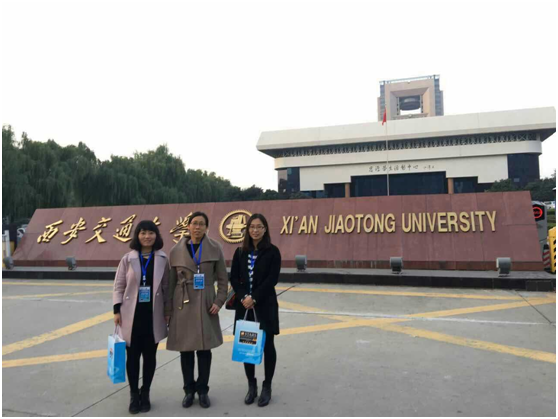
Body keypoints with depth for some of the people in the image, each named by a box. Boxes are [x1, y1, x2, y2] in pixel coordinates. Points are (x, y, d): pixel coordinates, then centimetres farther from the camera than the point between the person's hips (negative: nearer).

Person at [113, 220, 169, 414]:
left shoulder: (163, 259, 0)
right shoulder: (128, 258, -1)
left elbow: (167, 287, 4)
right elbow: (118, 286, 2)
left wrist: (168, 311, 2)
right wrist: (117, 310, -4)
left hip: (153, 316, 0)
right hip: (132, 315, 0)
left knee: (150, 356, 10)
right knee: (133, 356, 7)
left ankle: (145, 393, 27)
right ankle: (134, 395, 24)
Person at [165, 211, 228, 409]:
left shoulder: (215, 249, -2)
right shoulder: (176, 251, 1)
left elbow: (223, 279, 2)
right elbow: (171, 282, 6)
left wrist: (219, 302, -8)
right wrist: (167, 309, 4)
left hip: (206, 305, -1)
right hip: (183, 305, 1)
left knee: (204, 349, 6)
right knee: (185, 349, 8)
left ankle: (203, 390, 23)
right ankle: (189, 390, 25)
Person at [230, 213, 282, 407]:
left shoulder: (272, 251, -3)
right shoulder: (240, 252, 6)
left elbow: (272, 279, -11)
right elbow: (233, 278, 3)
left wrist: (254, 298, -17)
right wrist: (243, 298, -12)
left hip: (265, 305, -3)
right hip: (244, 305, 3)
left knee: (267, 345, 5)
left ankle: (267, 387, 19)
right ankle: (251, 385, 24)